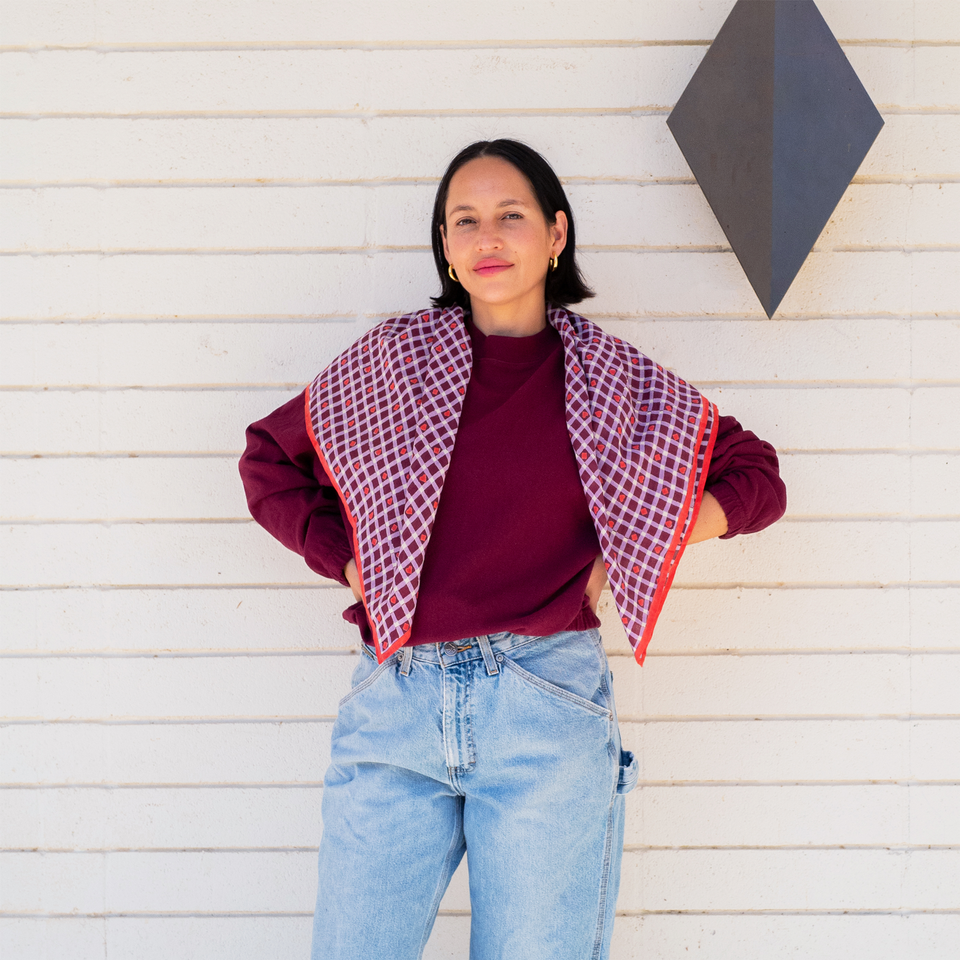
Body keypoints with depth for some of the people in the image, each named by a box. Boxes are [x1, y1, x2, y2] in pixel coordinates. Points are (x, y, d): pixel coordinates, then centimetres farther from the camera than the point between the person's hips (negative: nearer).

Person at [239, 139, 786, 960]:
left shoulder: (616, 384, 7)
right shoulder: (392, 360, 7)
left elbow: (756, 478, 14)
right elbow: (268, 460, 18)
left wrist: (625, 554, 4)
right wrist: (346, 559, 5)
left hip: (546, 704, 0)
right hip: (398, 702, 1)